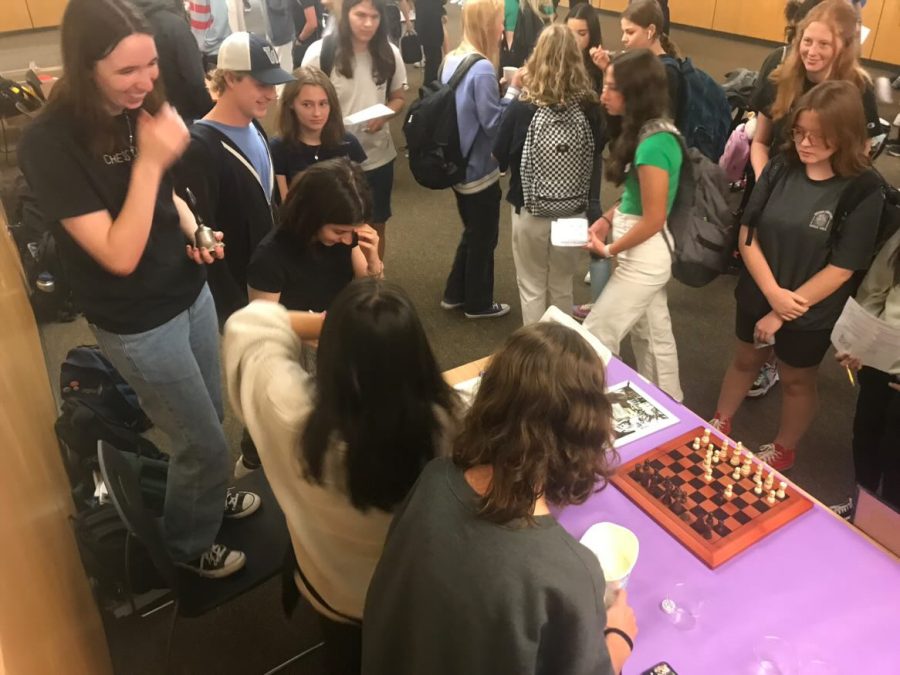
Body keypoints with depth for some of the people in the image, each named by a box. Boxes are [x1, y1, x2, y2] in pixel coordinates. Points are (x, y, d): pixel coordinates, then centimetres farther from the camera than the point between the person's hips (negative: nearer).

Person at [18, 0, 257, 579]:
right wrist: (148, 160, -31)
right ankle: (189, 543, 36)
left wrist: (194, 231, -6)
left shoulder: (141, 109, -4)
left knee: (211, 420, 23)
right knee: (203, 441, 8)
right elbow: (120, 255, -28)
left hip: (191, 293, 6)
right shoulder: (50, 145, -24)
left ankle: (211, 496, 51)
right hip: (139, 324, -6)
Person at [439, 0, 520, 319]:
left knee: (472, 231, 24)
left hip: (458, 164, 9)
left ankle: (455, 293, 34)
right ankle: (478, 303, 25)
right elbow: (493, 122, -23)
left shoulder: (452, 60, 5)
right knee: (484, 237, 9)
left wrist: (504, 89, 8)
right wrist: (514, 89, -16)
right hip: (479, 167, -9)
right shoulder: (482, 68, -23)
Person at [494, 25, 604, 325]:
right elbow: (597, 152, 4)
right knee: (562, 286, 21)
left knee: (532, 288, 15)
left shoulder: (522, 107, -18)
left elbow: (500, 158, -5)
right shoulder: (590, 105, -10)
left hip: (531, 211, -3)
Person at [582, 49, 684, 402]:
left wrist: (610, 250, -10)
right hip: (649, 255, 9)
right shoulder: (647, 131, 3)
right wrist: (609, 218, 1)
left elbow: (653, 220, -22)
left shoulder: (652, 145, -25)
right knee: (654, 336, 22)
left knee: (594, 338, 3)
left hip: (643, 258, -9)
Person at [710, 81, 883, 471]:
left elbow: (841, 269, -18)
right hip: (758, 295, 3)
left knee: (796, 381, 18)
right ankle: (720, 423, 47)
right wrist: (773, 293, -20)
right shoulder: (781, 168, -9)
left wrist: (786, 311, -16)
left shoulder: (864, 193, -19)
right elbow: (747, 234, -10)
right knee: (745, 360, 24)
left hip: (811, 311, -3)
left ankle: (783, 451, 41)